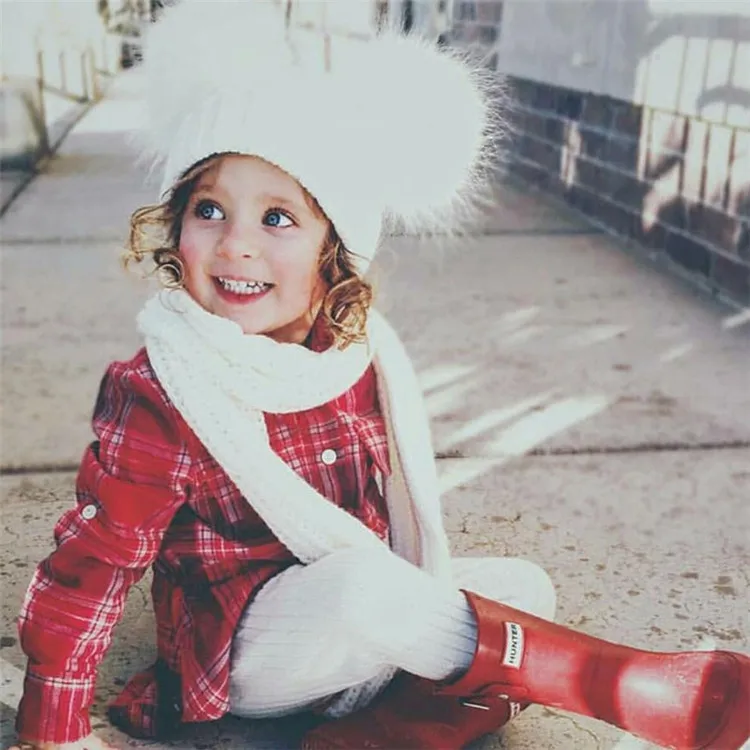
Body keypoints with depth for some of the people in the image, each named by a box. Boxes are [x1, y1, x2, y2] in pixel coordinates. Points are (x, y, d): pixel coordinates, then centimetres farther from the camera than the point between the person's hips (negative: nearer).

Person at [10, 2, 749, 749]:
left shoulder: (359, 356, -5)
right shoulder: (156, 397, -20)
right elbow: (90, 558, -13)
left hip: (367, 624, 7)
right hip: (236, 652, -7)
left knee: (524, 587, 0)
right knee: (362, 578, -35)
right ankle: (636, 689, -27)